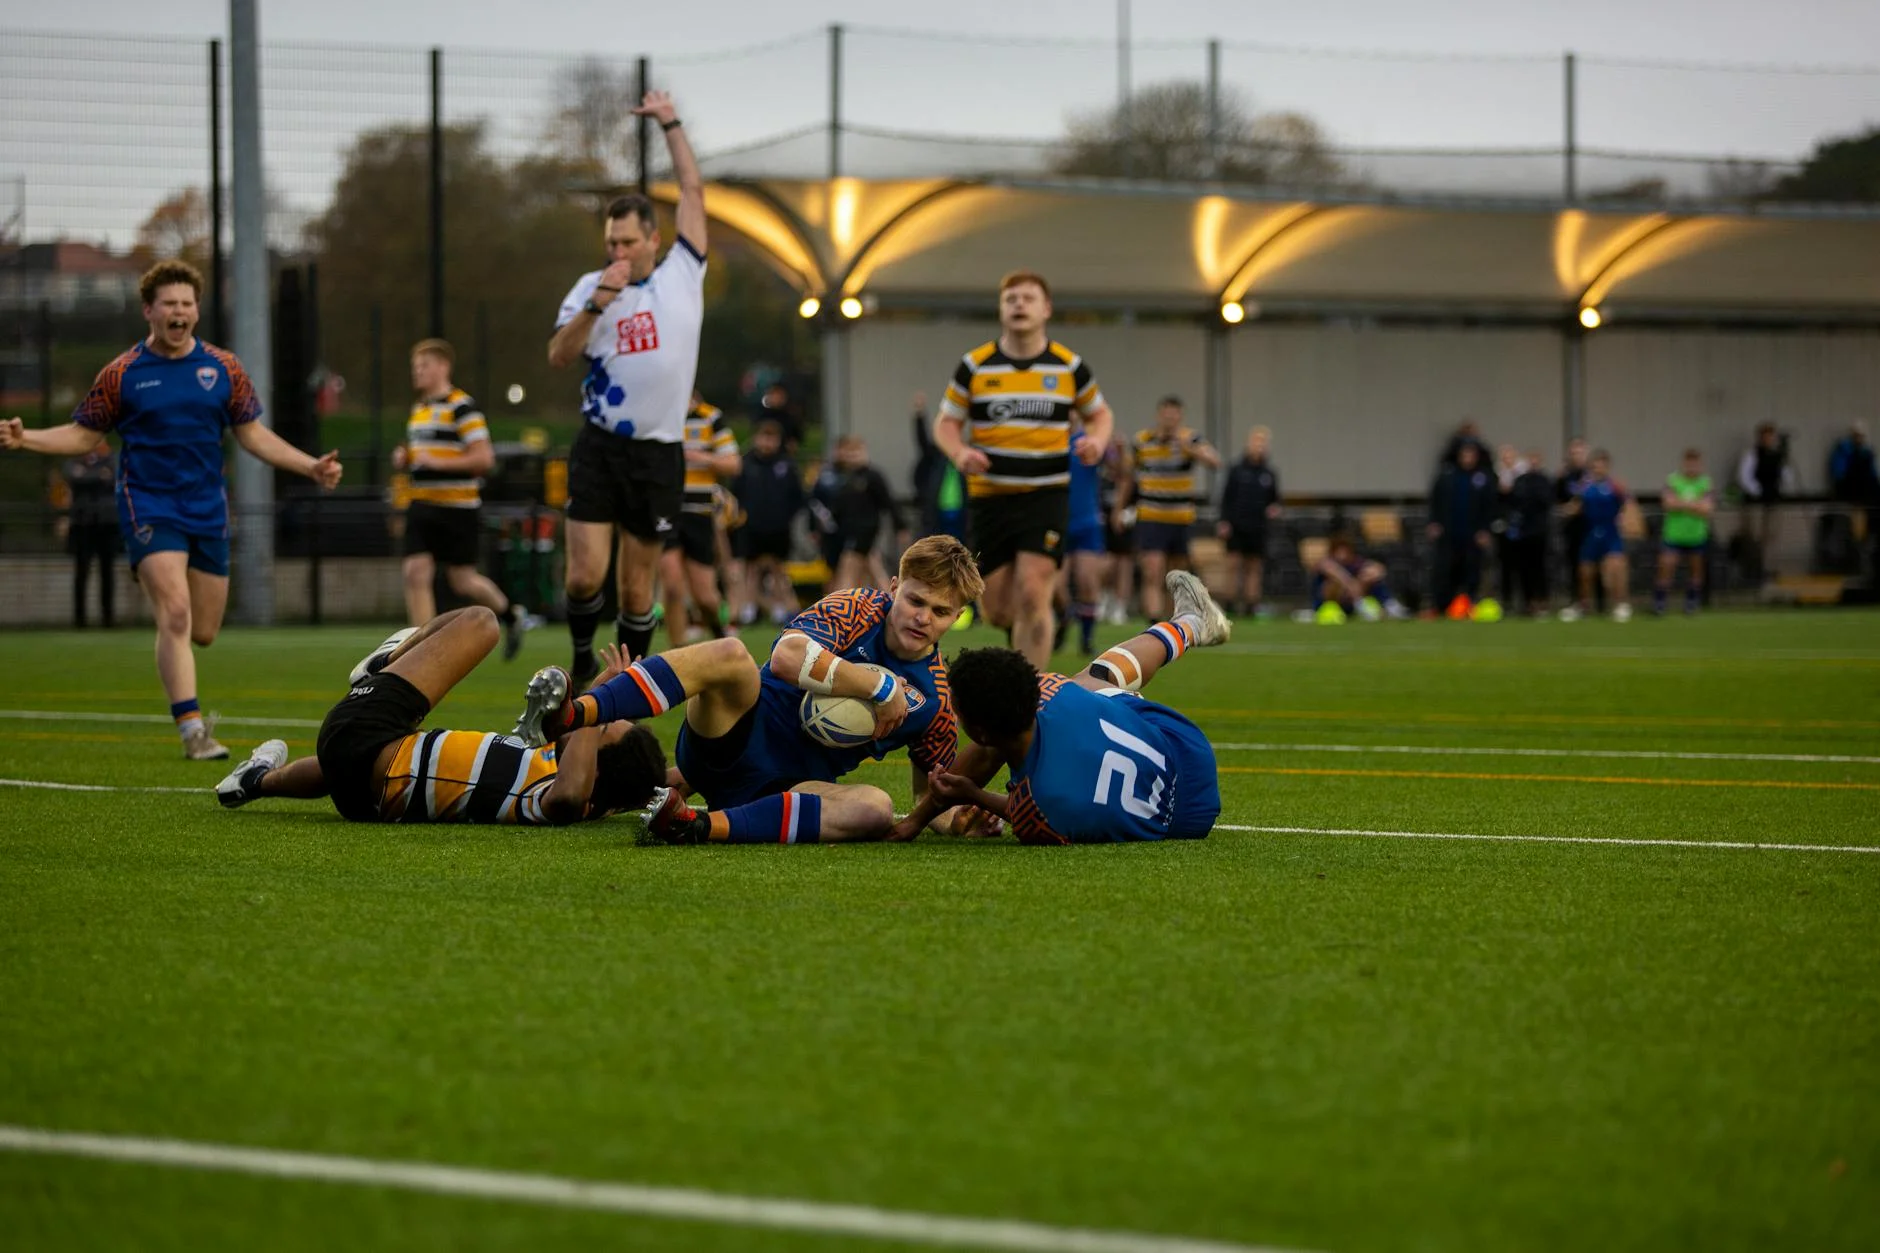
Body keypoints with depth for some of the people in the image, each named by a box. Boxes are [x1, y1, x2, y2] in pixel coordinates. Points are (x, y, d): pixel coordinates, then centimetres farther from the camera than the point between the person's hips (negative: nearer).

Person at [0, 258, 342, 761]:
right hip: (148, 506, -3)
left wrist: (312, 466, 2)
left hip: (207, 509, 4)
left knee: (203, 632, 6)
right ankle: (192, 729, -18)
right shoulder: (121, 374, -1)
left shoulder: (223, 368, 5)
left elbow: (253, 435, 11)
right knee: (175, 614, -20)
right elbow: (84, 435, 7)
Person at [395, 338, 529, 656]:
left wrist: (438, 462, -22)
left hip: (457, 509, -7)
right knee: (416, 573, -6)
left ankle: (511, 615, 29)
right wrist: (404, 457, 7)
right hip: (422, 506, 7)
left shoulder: (462, 408, -11)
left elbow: (484, 458, -17)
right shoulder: (419, 408, 14)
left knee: (462, 581, 1)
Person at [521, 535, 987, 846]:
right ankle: (568, 715, -55)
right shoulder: (857, 611, -2)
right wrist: (882, 688, -17)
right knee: (729, 655, -36)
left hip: (791, 789, 3)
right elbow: (787, 656, -22)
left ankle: (704, 826, -41)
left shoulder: (934, 700, 10)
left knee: (875, 807, -32)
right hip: (740, 738, -3)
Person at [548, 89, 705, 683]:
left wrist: (670, 123, 8)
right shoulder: (591, 286, 6)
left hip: (658, 454, 0)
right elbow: (558, 355, -6)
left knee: (636, 586, 5)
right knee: (585, 574, -8)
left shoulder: (681, 275, 6)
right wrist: (597, 304, -18)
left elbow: (693, 190, 7)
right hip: (599, 449, 0)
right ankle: (583, 663, 17)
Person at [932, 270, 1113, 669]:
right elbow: (945, 422, 7)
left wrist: (1097, 440, -7)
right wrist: (960, 452, -15)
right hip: (990, 497, 1)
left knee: (1032, 595, -16)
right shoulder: (975, 366, 1)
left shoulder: (1068, 366, 2)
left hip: (1046, 496, -1)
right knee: (997, 609, 3)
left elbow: (1099, 413, 16)